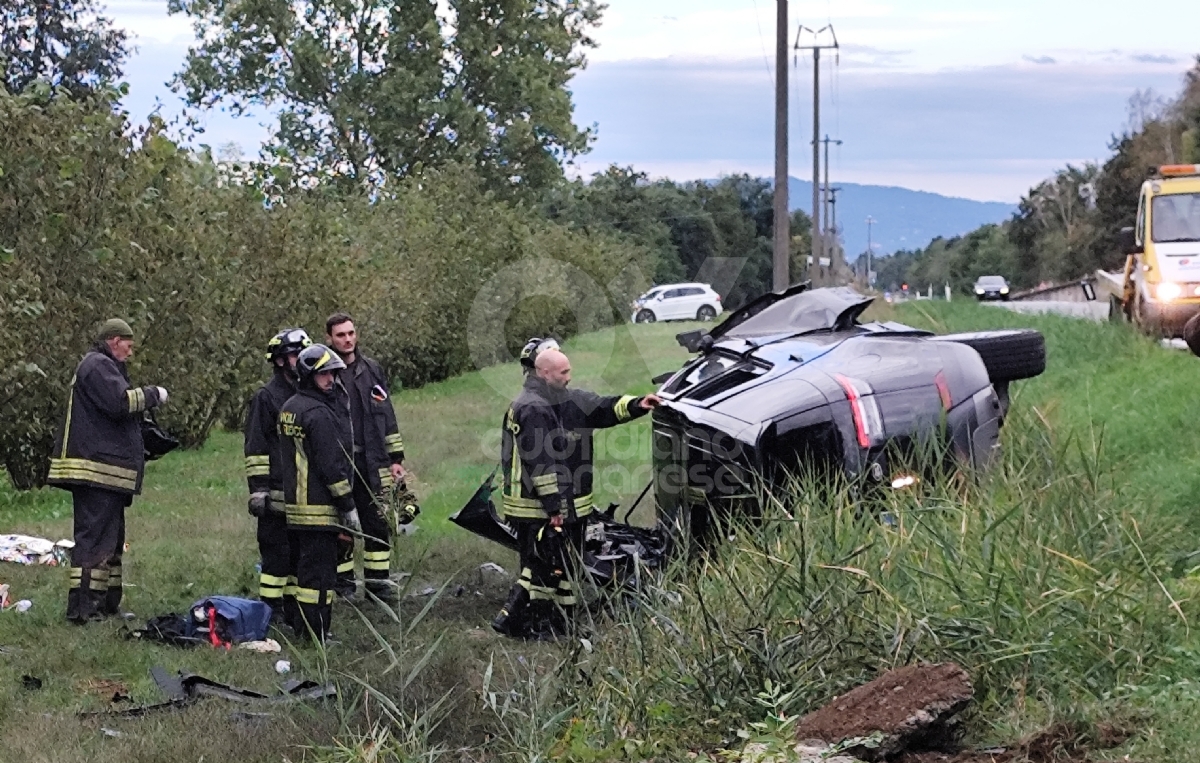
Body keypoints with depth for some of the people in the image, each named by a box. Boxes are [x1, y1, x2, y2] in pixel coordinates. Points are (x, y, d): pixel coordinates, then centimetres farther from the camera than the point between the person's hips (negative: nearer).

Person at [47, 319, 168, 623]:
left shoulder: (104, 367, 24)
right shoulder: (98, 366, -10)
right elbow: (119, 401, -23)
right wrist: (152, 395, -10)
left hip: (107, 474, 11)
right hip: (98, 470, -11)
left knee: (111, 539, 16)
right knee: (94, 535, -13)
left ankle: (107, 603, 22)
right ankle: (82, 607, -15)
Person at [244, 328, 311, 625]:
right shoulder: (266, 397, -7)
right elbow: (256, 449, -9)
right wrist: (258, 490, -14)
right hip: (278, 492, -7)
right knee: (276, 551, -3)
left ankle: (294, 608, 19)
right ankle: (272, 611, 4)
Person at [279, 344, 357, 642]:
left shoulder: (289, 408, 14)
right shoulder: (318, 413, -16)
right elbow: (331, 466, -18)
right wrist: (349, 507, -12)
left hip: (292, 506, 10)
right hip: (318, 509, -10)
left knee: (301, 569, 17)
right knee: (319, 573, -6)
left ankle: (298, 629, 24)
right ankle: (315, 637, -4)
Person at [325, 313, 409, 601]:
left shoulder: (372, 371, 11)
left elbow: (387, 418, 14)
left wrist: (396, 459, 10)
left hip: (372, 464, 4)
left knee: (378, 524, 4)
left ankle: (378, 580, 13)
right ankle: (343, 583, 12)